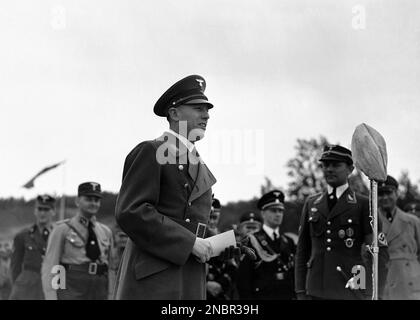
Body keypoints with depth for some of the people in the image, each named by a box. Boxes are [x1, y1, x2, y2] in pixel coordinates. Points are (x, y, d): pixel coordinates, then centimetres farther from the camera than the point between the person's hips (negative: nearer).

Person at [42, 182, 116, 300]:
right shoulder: (62, 229, 1)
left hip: (99, 294, 5)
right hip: (71, 294, -4)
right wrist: (51, 298, -13)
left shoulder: (106, 232, 14)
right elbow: (49, 267, -3)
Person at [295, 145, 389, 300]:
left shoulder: (363, 205, 1)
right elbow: (302, 250, 14)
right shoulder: (311, 204, 13)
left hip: (350, 291, -4)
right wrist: (301, 293, 8)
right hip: (316, 291, 4)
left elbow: (379, 252, -3)